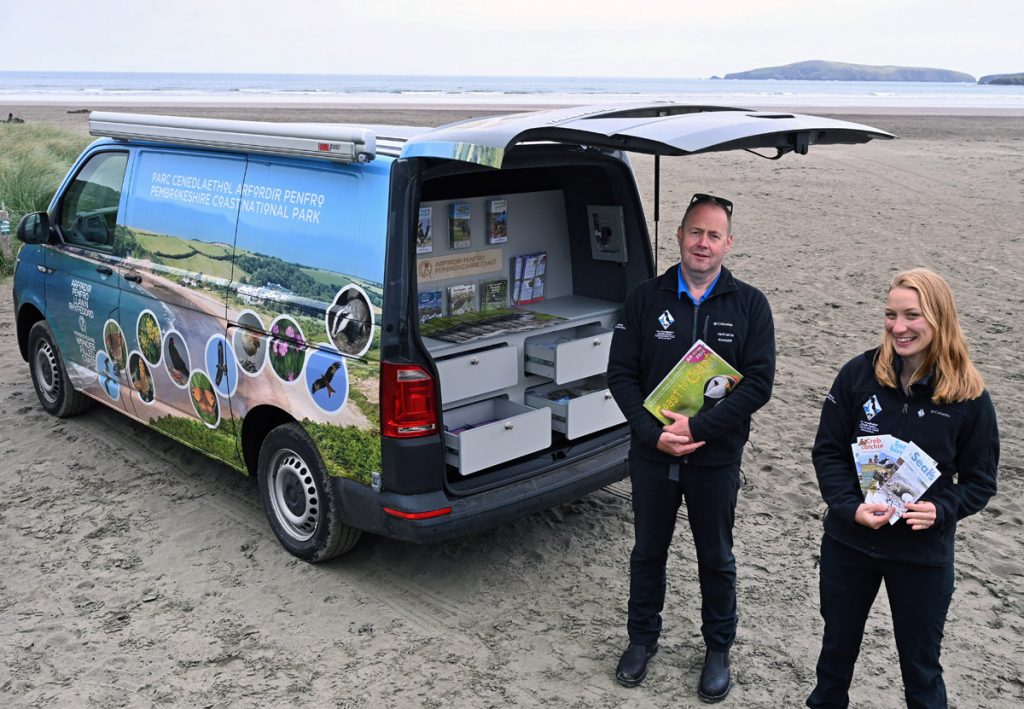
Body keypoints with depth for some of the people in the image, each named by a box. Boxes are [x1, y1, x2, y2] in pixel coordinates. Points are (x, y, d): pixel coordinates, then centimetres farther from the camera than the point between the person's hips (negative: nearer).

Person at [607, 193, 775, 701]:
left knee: (716, 559, 14)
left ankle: (718, 649, 34)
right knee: (648, 551, 16)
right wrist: (653, 432, -17)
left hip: (716, 458, -1)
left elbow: (759, 383, -11)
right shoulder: (646, 298, -2)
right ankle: (643, 638, 37)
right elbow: (621, 374, -4)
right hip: (652, 454, 1)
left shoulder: (749, 305, -4)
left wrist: (697, 427, -20)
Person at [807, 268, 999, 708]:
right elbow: (827, 451, -6)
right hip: (848, 542, 2)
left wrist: (941, 510, -20)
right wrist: (850, 507, -20)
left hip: (923, 553, -1)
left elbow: (980, 480, -3)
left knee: (920, 664, 14)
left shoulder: (968, 395, -11)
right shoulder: (859, 374, -10)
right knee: (838, 643, 21)